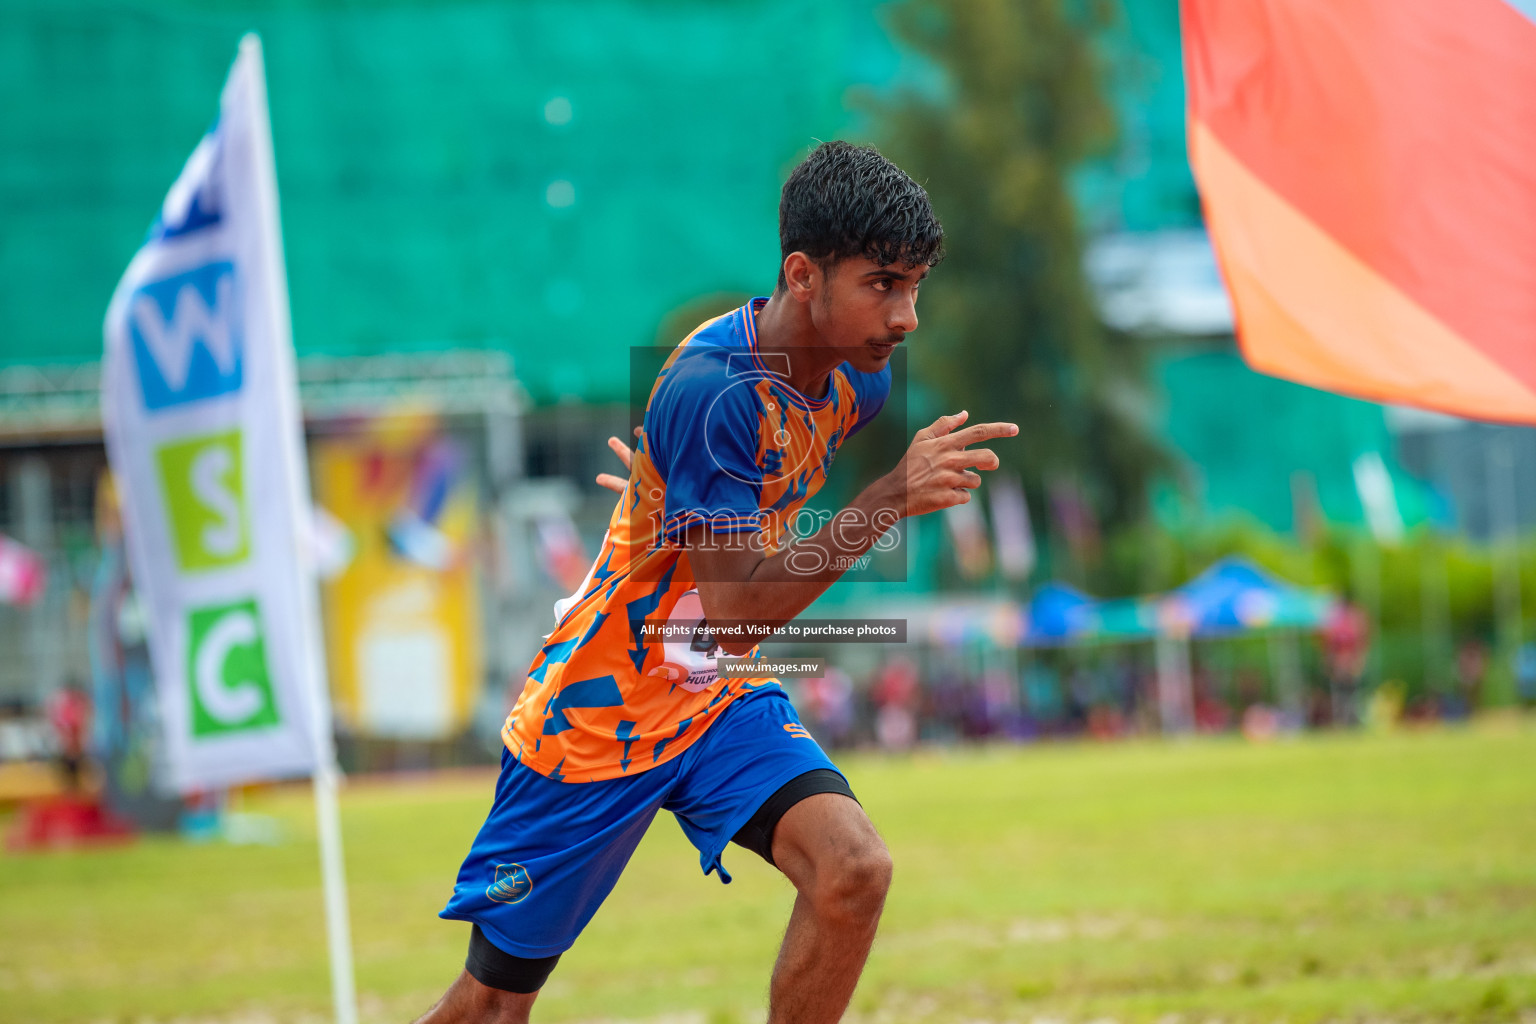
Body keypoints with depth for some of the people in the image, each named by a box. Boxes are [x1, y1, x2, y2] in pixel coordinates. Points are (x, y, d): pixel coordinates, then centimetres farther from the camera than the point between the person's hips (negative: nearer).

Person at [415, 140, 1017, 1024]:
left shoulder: (857, 377, -4)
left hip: (721, 701, 6)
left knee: (853, 869, -22)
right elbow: (735, 609, -33)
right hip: (596, 714, -6)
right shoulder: (712, 390, -29)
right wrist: (892, 499, -38)